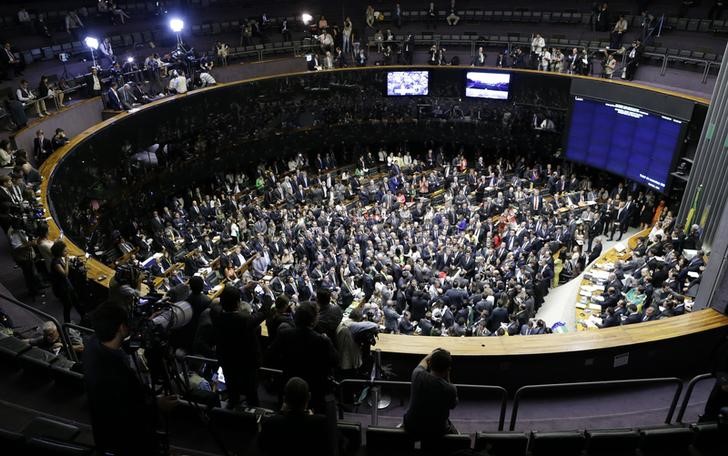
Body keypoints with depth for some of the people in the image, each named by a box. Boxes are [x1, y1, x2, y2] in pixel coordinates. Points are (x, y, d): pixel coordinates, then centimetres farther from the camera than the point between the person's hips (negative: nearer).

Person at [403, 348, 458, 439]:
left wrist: (433, 353, 21)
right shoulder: (450, 390, -27)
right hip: (436, 433, -2)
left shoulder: (418, 375, -20)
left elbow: (422, 363, 5)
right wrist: (447, 378, -6)